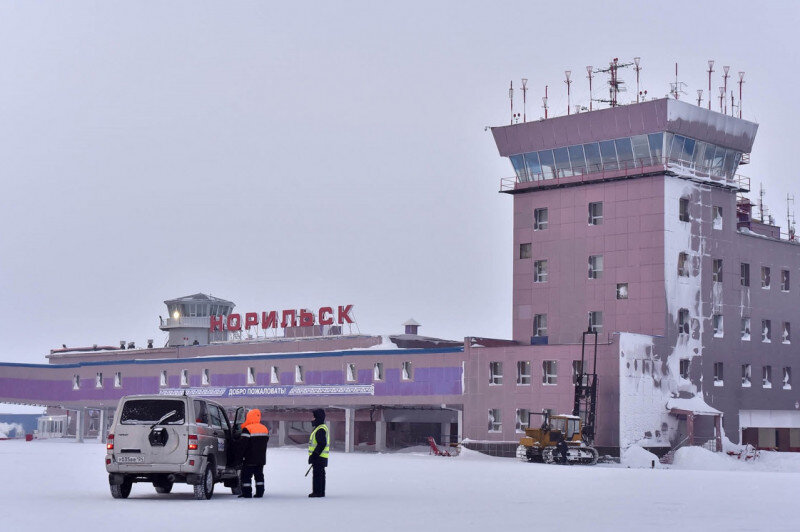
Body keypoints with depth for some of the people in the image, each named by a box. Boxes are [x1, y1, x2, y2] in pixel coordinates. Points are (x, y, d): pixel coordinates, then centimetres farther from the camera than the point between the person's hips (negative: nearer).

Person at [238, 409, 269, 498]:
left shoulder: (247, 430, -14)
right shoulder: (265, 429, 9)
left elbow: (243, 444, -14)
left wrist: (241, 456, -5)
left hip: (249, 459, -7)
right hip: (261, 459, 7)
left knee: (246, 476, 0)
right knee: (259, 475, 13)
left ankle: (247, 493, -3)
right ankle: (260, 492, 11)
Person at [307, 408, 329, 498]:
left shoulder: (320, 430, -18)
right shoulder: (322, 428, 17)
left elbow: (322, 444, -25)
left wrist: (314, 455, -22)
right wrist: (313, 455, 25)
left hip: (319, 457, -11)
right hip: (322, 457, 11)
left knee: (317, 474, -8)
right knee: (320, 474, 14)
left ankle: (318, 492, -6)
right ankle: (321, 492, 20)